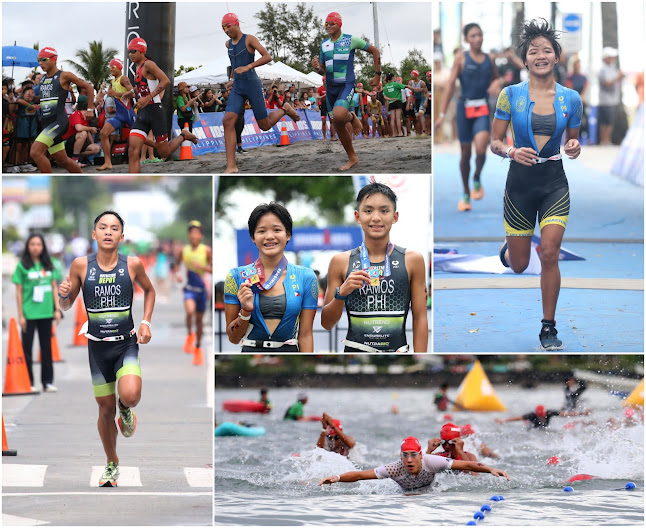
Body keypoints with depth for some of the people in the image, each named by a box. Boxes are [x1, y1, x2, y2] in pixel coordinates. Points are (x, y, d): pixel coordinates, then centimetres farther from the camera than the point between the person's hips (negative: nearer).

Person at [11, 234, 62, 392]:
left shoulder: (48, 265, 7)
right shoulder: (22, 266, -3)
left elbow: (54, 288, 12)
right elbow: (19, 292, -2)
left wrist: (57, 309, 5)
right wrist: (20, 315, -6)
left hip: (46, 313, 3)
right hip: (29, 313, -3)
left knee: (46, 347, 9)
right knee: (26, 348, 1)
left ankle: (48, 381, 15)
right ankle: (28, 383, 7)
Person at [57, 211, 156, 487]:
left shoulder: (133, 264, -6)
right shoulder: (81, 265, -6)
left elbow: (149, 290, 14)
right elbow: (66, 305, 4)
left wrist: (146, 321, 1)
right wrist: (64, 294, -19)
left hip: (127, 343, -1)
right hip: (98, 346, 1)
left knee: (130, 395, -26)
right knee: (106, 409, 10)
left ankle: (126, 409, 13)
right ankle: (112, 465, 31)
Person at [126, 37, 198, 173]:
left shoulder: (148, 64, -9)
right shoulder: (139, 68, 17)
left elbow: (166, 81, -22)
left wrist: (148, 97, -27)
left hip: (154, 111, -8)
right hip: (142, 113, 8)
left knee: (164, 153, 3)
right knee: (133, 151, -10)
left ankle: (183, 136, 29)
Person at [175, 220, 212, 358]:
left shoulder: (206, 250, -6)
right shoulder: (184, 250, -2)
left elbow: (213, 269, -3)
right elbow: (177, 263, 16)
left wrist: (201, 266, -20)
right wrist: (177, 273, -4)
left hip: (202, 287, 1)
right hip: (189, 288, -1)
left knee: (199, 319, 12)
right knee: (190, 311, -28)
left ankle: (198, 347, 31)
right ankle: (190, 335, -1)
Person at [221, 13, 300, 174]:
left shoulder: (249, 39, -7)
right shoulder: (228, 44, 13)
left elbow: (267, 57, -19)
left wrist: (248, 67, -28)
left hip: (253, 86, -5)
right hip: (237, 89, 5)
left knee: (264, 125, 2)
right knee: (228, 121, -17)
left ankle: (285, 109, 37)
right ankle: (231, 166, -21)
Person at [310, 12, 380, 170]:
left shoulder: (351, 40, -5)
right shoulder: (324, 44, 10)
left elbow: (374, 51, 5)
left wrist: (377, 75, 4)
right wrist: (316, 67, -8)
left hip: (346, 86, -6)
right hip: (330, 88, 6)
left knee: (338, 116, -32)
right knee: (338, 127, 5)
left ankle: (352, 118, 3)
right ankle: (352, 158, 20)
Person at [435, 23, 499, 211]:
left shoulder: (488, 58, 7)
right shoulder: (461, 58, 0)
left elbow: (496, 77, 22)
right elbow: (451, 85, -3)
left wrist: (496, 83, -4)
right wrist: (443, 113, -7)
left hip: (483, 108, 1)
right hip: (465, 106, -1)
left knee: (481, 148, -21)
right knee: (465, 152, 6)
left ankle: (477, 180, 8)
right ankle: (466, 194, 20)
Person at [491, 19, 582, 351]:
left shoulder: (570, 99, 1)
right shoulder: (510, 95, -4)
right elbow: (494, 142, 1)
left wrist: (574, 148, -11)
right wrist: (511, 152, -21)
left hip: (554, 182, 0)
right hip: (521, 182, 0)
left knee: (550, 253, -15)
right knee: (519, 265, 8)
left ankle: (548, 329, -1)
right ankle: (508, 248, 49)